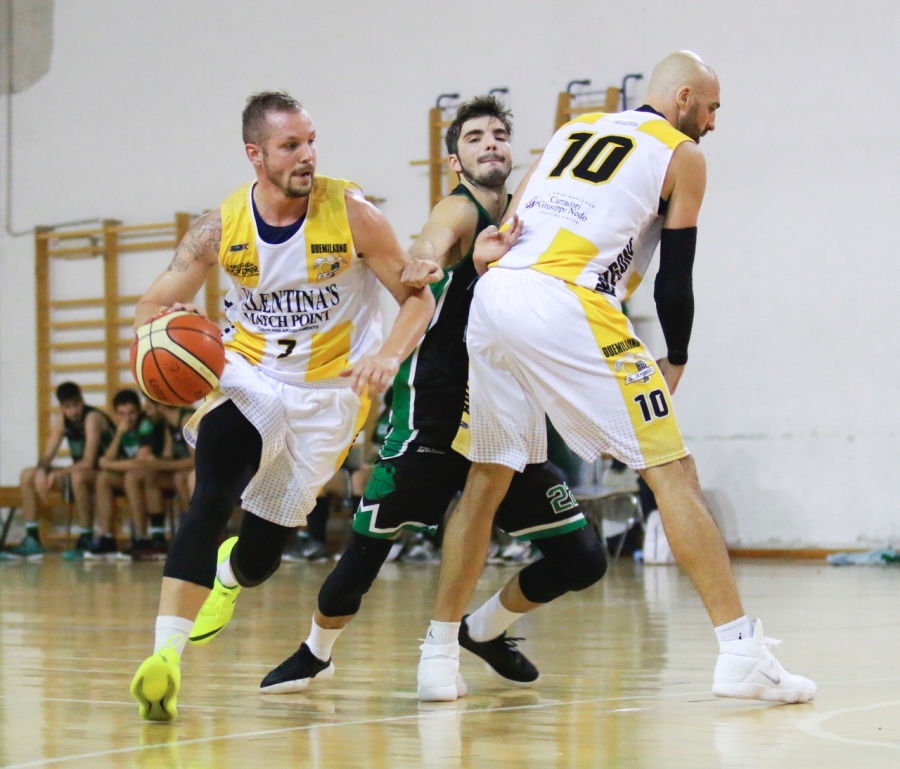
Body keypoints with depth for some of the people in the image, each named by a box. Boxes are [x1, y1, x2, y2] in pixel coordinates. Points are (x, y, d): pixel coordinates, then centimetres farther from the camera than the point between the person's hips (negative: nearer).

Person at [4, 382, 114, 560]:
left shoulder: (92, 418, -20)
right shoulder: (63, 422, 2)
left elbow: (88, 462, -28)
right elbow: (46, 457, 1)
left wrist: (57, 475, -31)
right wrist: (41, 471, -22)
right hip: (79, 471, 8)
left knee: (78, 477, -41)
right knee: (27, 475, 0)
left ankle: (86, 539, -29)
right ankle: (32, 540, -3)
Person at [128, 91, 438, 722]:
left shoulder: (351, 213, -15)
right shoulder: (221, 228, -11)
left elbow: (419, 297, -8)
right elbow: (152, 307, -1)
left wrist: (390, 356, -28)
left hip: (329, 392, 0)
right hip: (249, 378, 0)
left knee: (261, 556, 5)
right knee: (211, 500, -27)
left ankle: (231, 571, 45)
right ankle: (166, 655, -31)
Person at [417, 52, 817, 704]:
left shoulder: (573, 130, 29)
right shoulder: (681, 154, 12)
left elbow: (516, 222, 21)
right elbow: (674, 279, 11)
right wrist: (675, 366, 21)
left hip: (493, 294, 6)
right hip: (565, 307, -6)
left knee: (488, 478, 19)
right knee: (672, 471, -1)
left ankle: (438, 654, 20)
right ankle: (742, 654, -7)